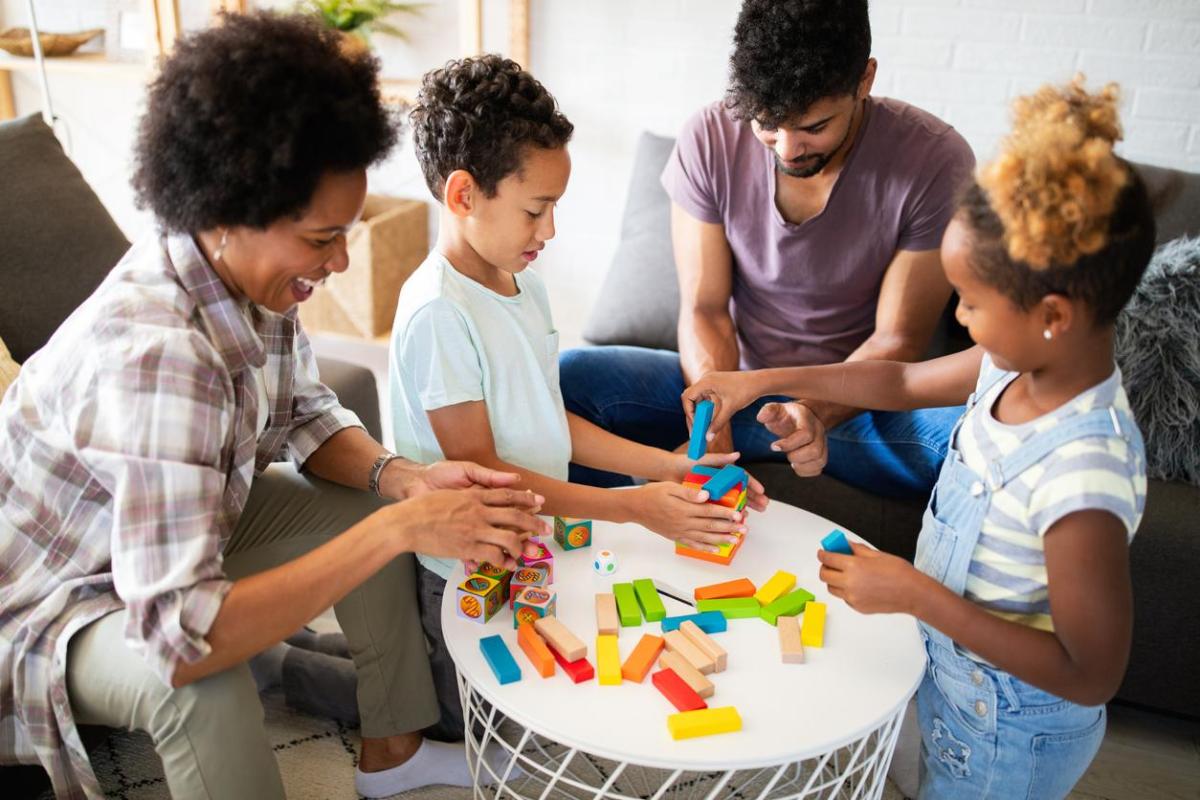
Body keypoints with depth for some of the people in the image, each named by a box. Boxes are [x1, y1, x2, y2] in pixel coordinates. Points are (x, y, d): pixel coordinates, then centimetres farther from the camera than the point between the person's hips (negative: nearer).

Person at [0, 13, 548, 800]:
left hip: (172, 532, 8)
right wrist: (402, 528, -41)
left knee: (374, 507, 0)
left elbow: (306, 416, -1)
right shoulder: (155, 355, -39)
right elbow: (179, 641, -43)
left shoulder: (246, 267, -16)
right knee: (205, 683, -36)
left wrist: (402, 479, -21)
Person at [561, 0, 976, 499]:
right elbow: (705, 308, -9)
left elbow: (897, 341, -13)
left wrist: (817, 413, -33)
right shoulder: (710, 138, -10)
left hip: (857, 399, -1)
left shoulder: (935, 160, -15)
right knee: (566, 377, -22)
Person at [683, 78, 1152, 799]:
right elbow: (905, 382, 3)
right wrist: (765, 381, 2)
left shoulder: (1083, 475, -37)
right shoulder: (1021, 362, -14)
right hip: (951, 662, 7)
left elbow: (1092, 675, -29)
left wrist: (915, 595, -31)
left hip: (1006, 733, -7)